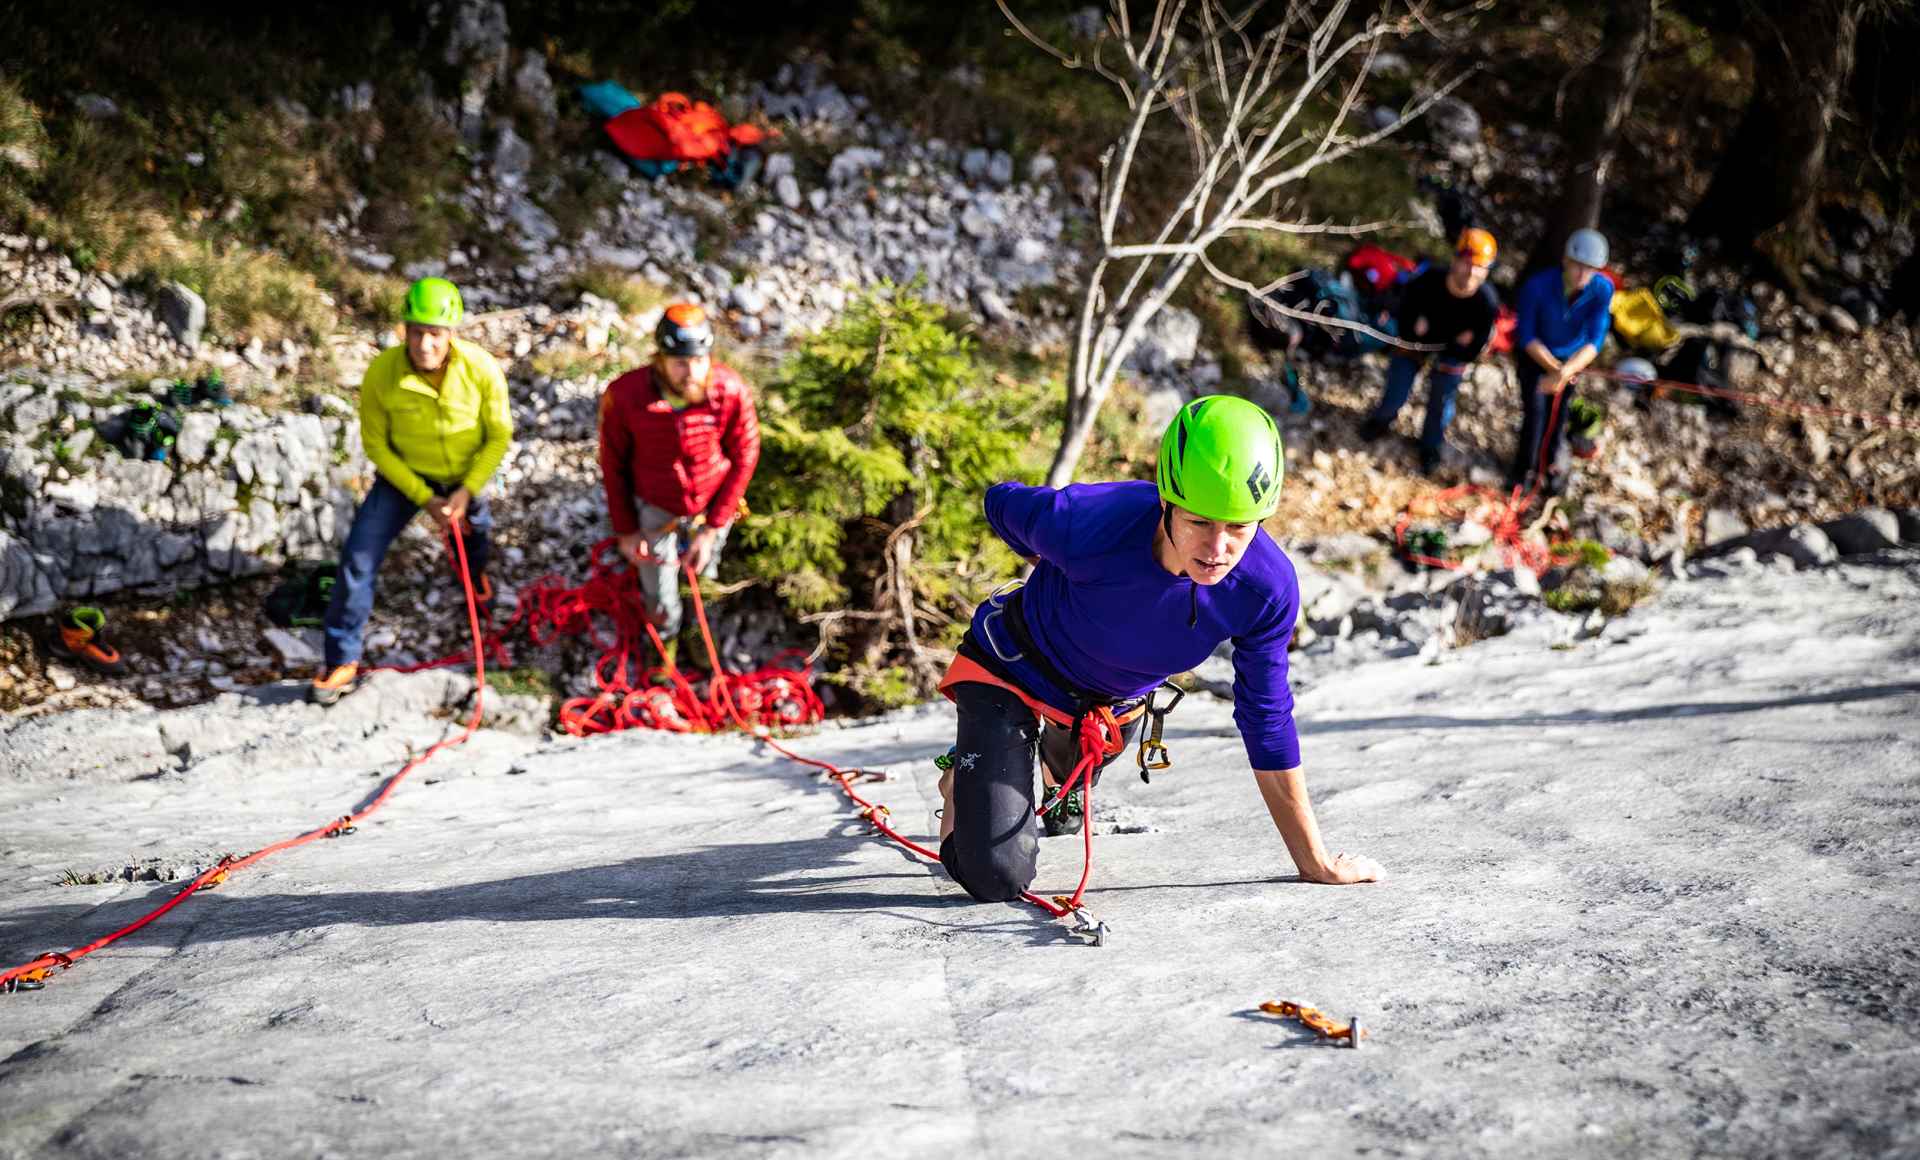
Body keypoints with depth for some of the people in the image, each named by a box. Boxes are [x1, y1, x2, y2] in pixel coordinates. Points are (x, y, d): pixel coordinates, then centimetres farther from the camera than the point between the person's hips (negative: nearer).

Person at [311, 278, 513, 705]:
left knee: (473, 529, 30)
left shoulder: (482, 369, -27)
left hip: (466, 475, 1)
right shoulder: (381, 374, -28)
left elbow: (499, 436, -13)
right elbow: (375, 444, -15)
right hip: (404, 474, -1)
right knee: (358, 557, -14)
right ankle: (342, 661, -2)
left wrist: (466, 492, -19)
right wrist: (423, 497, -18)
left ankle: (475, 572, 69)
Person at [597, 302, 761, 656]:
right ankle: (666, 642, 53)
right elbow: (613, 464, -12)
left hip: (711, 506, 0)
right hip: (654, 508, 0)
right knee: (660, 600, 19)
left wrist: (712, 531, -11)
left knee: (703, 575, 25)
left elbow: (743, 457, -13)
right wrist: (626, 530, -4)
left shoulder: (731, 391, -30)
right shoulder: (624, 395, -30)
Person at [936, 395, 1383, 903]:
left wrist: (1314, 861, -10)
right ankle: (963, 782, 21)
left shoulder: (1268, 588, -30)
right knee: (998, 880, -10)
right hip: (1013, 669, -4)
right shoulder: (1089, 526, -41)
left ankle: (1060, 782, 71)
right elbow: (1002, 503, -16)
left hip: (1116, 701, 4)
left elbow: (1267, 720, -15)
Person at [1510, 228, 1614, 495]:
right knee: (1535, 410, -8)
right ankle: (1525, 468, 14)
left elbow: (1595, 341, -27)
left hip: (1572, 358, 2)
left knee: (1558, 413, 12)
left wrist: (1566, 370, -43)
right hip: (1535, 353, -2)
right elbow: (1526, 335, -22)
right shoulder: (1538, 285, -33)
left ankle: (1549, 464, 36)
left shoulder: (1603, 290, -28)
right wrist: (1554, 367, -29)